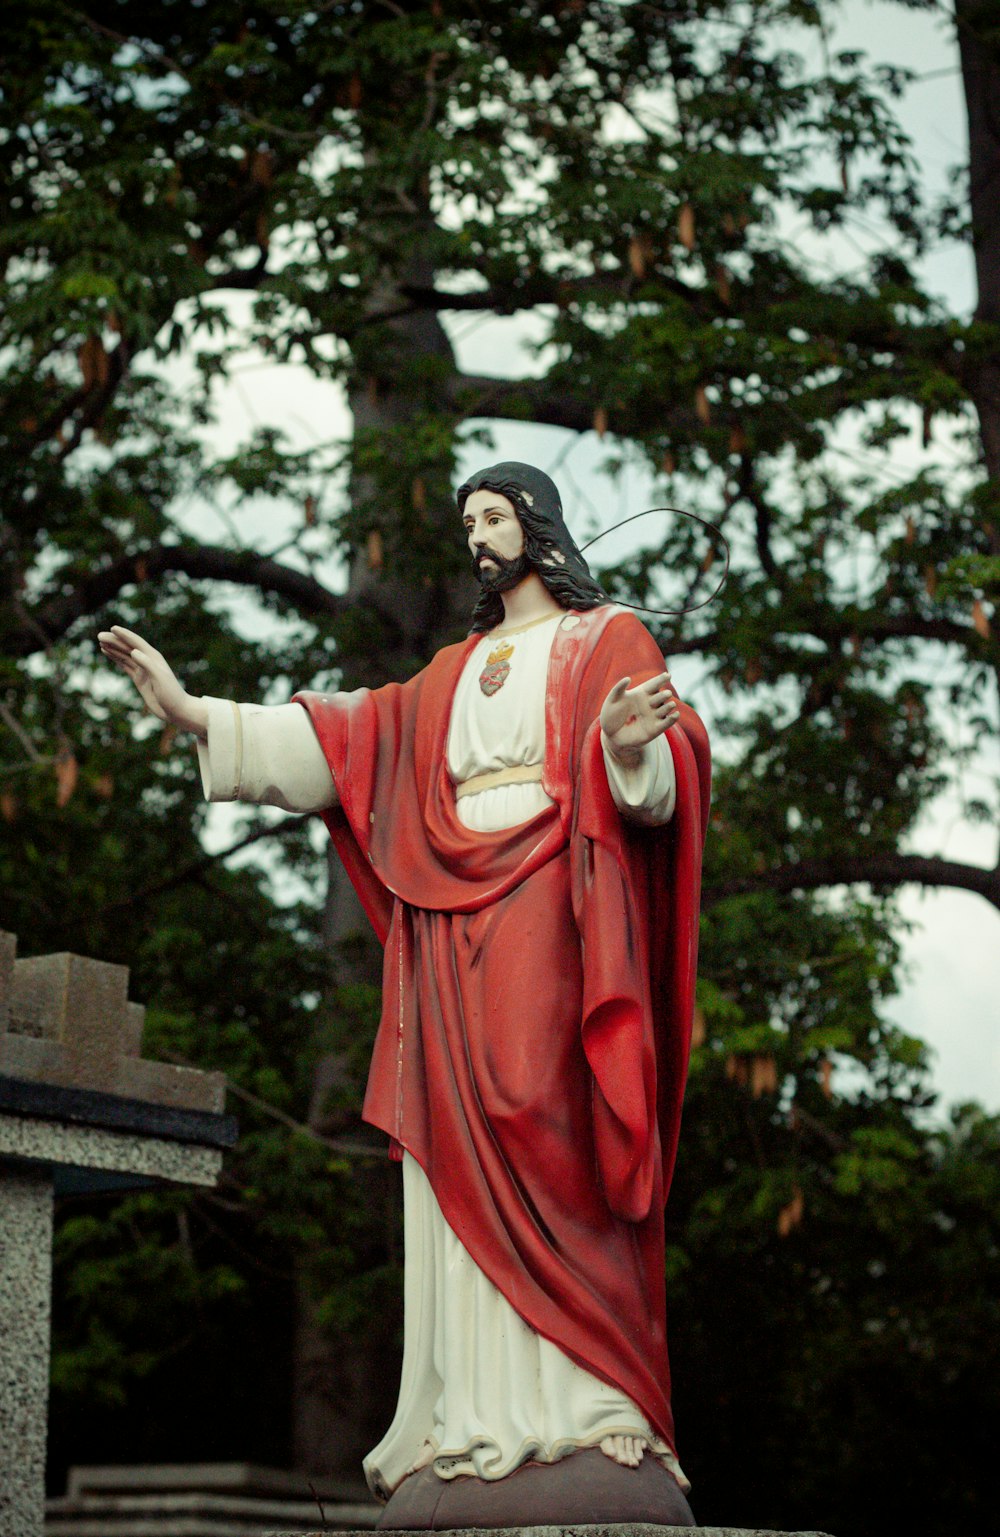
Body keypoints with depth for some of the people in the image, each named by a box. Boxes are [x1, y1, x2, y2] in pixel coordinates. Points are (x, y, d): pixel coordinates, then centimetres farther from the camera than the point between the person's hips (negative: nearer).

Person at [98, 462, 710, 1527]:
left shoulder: (608, 640, 10)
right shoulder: (457, 671, 26)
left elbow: (658, 766, -6)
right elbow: (346, 739, 18)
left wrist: (630, 741, -31)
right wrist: (193, 714, 11)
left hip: (549, 917, -5)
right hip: (454, 922, 6)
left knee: (548, 1140, -17)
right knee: (466, 1158, -4)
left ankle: (590, 1417, -21)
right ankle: (480, 1427, -9)